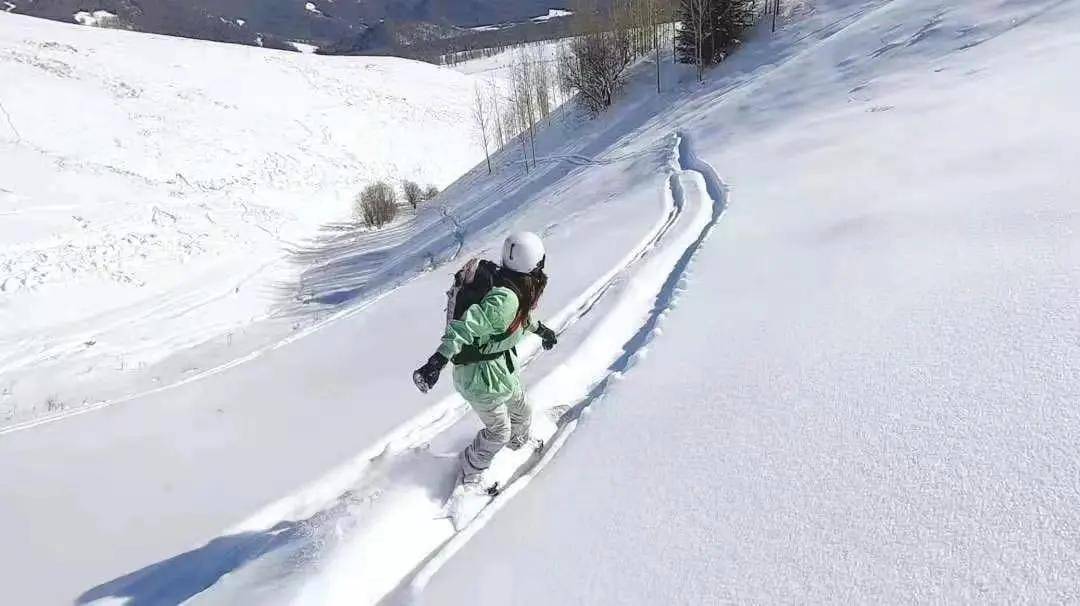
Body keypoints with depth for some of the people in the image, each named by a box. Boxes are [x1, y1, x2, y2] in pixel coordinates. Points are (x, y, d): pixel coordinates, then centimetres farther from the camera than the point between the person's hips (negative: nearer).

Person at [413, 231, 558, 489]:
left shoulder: (515, 288, -6)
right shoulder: (505, 299, -36)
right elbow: (466, 327, -41)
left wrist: (540, 329, 31)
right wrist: (437, 361, -48)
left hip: (502, 365, 9)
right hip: (481, 374, -9)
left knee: (521, 412, 29)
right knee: (498, 431, 10)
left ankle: (519, 439, 61)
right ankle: (471, 470, 36)